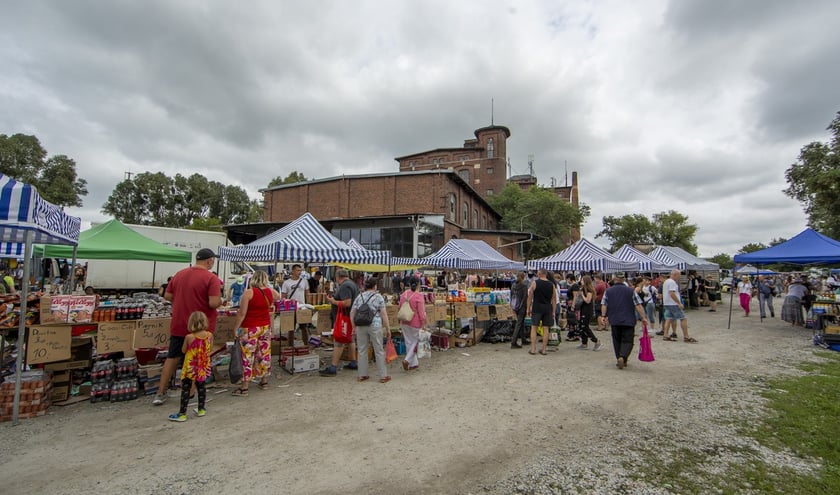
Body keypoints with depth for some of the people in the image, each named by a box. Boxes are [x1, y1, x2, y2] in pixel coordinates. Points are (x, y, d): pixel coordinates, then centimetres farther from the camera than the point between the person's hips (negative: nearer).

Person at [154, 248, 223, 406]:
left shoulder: (179, 274, 5)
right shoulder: (211, 278, -16)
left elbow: (167, 296, 10)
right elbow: (214, 303, -23)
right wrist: (220, 300, -3)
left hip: (178, 325, 5)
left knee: (172, 357, 16)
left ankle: (161, 394, 21)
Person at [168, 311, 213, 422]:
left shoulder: (189, 337, -19)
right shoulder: (210, 335, -9)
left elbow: (183, 350, -3)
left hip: (190, 368, -4)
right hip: (203, 368, 4)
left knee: (185, 389, 6)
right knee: (201, 387, 18)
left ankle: (182, 414, 11)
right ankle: (201, 409, 28)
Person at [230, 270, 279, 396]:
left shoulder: (248, 292, -14)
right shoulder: (270, 291, 1)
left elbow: (242, 313, -14)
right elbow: (278, 296, 26)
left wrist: (236, 328, -5)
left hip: (250, 329, -5)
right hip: (266, 327, 5)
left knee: (248, 356, 1)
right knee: (264, 354, 15)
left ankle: (244, 388, 7)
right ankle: (264, 381, 27)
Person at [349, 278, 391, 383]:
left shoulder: (359, 297, 9)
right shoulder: (378, 297, -2)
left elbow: (352, 313, 7)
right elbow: (384, 314, -6)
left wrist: (354, 327, 14)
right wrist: (388, 329, -3)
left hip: (361, 326, 4)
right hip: (375, 326, -3)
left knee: (362, 350, 12)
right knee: (379, 351, 5)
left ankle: (362, 375, 18)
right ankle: (383, 376, 10)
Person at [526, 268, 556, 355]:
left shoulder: (534, 283, -4)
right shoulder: (552, 285, 5)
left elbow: (530, 297, -3)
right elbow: (554, 299, 7)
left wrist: (528, 309, 5)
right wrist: (553, 311, 12)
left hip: (537, 308, -3)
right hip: (548, 308, 3)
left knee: (534, 328, 4)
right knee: (546, 328, 8)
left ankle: (533, 349, 4)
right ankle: (544, 349, 12)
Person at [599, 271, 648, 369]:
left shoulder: (608, 291, 3)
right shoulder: (631, 290, -2)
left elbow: (604, 305, -1)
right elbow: (638, 306, -5)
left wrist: (603, 315, 5)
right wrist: (643, 317, -2)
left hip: (614, 321, 2)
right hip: (628, 321, -2)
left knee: (617, 341, 14)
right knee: (627, 341, 2)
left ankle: (619, 359, 16)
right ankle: (622, 357, -18)